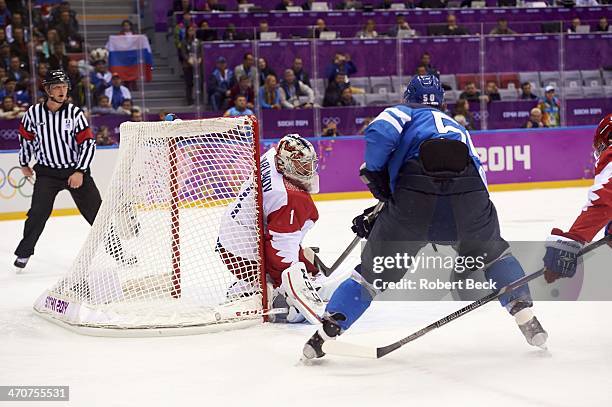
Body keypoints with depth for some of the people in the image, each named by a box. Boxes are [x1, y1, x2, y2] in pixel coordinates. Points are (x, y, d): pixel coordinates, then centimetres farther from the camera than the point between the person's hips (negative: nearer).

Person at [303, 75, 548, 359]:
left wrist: (373, 172, 13)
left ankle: (326, 330, 11)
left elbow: (380, 131, -1)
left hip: (416, 202, -3)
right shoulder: (458, 128, 39)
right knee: (492, 254, 32)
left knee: (374, 273, 13)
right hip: (470, 194, 3)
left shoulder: (403, 113, 24)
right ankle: (525, 314, 20)